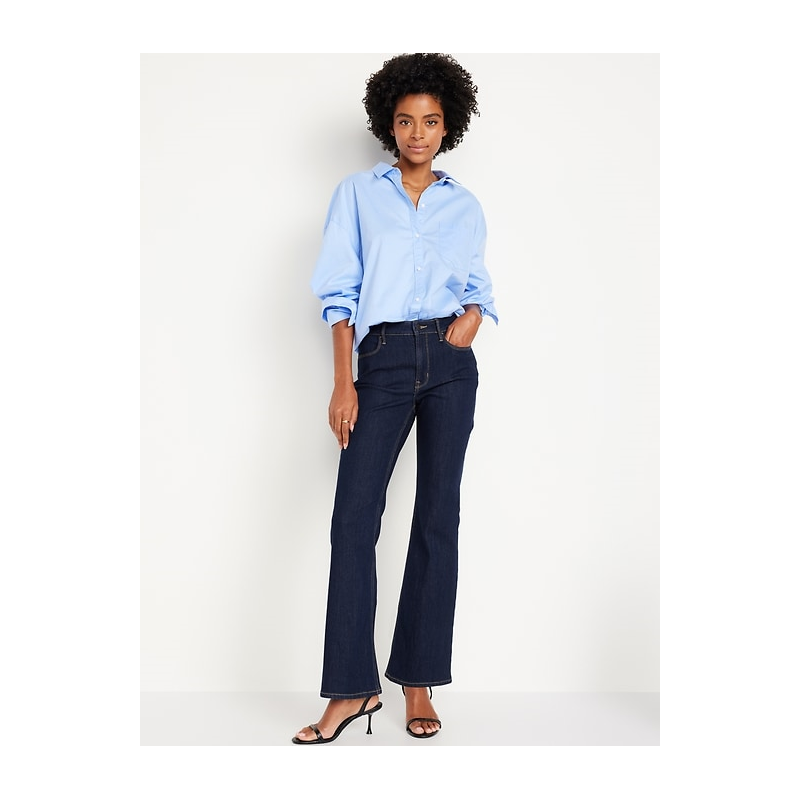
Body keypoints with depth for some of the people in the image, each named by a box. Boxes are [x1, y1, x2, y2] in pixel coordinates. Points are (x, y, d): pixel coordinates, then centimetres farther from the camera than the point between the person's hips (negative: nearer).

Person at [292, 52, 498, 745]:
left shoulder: (465, 206, 15)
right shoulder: (358, 194, 11)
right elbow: (340, 291, 5)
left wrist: (471, 317, -6)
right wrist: (344, 382, -4)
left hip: (450, 362, 1)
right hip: (383, 361, -1)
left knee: (438, 518, 0)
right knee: (354, 517, -9)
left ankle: (419, 681, 8)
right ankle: (353, 688, -1)